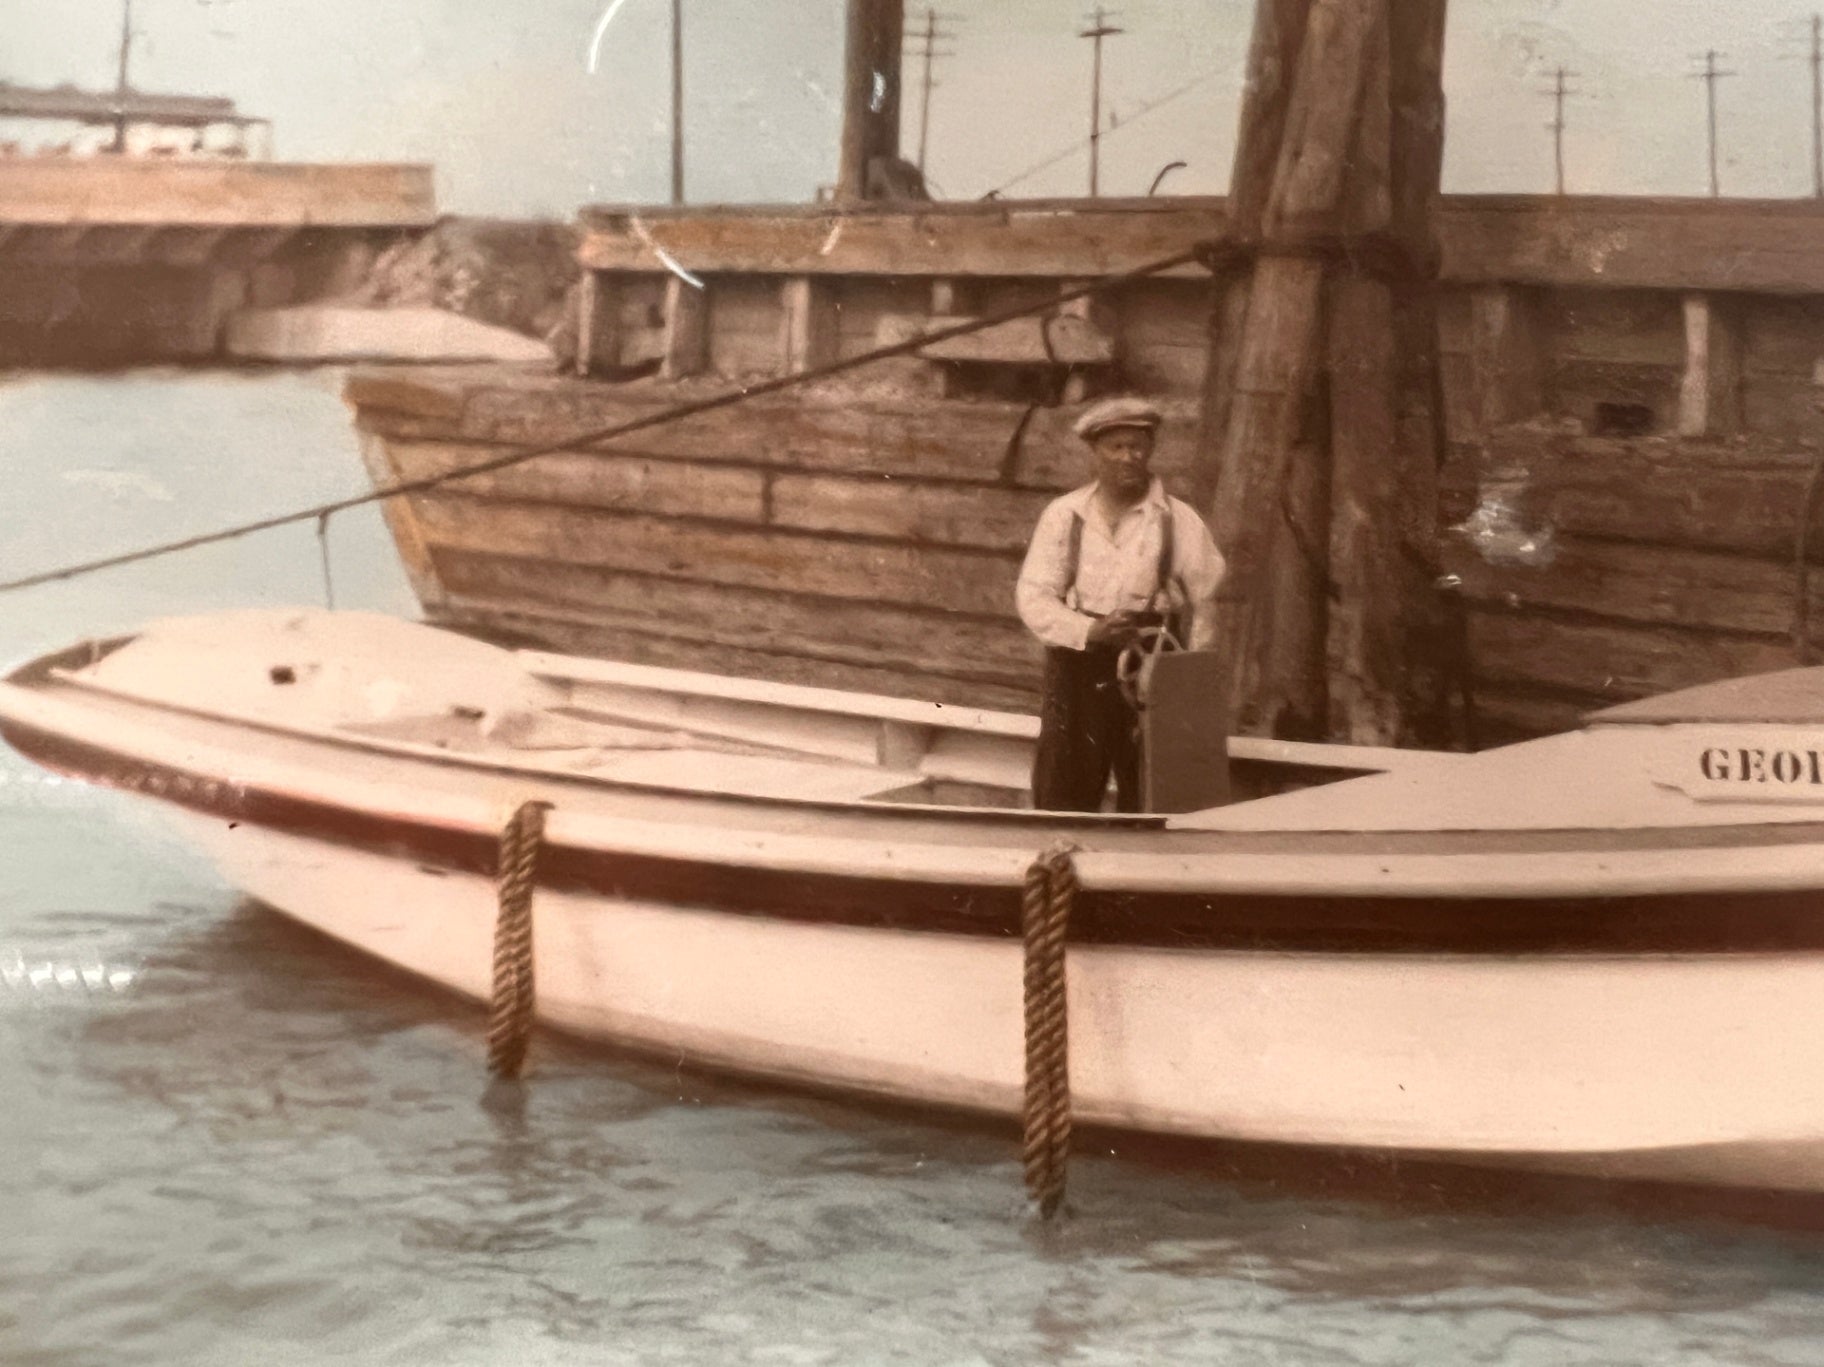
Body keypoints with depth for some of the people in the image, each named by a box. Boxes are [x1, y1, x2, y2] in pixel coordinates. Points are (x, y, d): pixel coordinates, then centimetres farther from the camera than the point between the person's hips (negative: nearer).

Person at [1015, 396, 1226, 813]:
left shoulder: (1180, 521, 1)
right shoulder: (1064, 516, 3)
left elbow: (1201, 610, 3)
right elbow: (1033, 597, 0)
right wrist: (1090, 630, -16)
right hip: (1076, 670, 1)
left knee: (1147, 805, 4)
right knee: (1062, 797, 1)